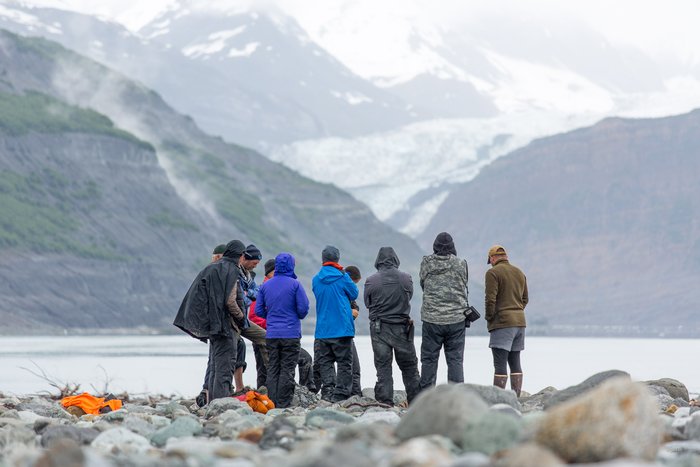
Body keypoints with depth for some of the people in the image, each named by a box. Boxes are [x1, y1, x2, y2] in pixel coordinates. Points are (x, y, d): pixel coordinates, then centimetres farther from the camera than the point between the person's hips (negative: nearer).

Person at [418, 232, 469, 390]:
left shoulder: (426, 263, -3)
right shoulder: (461, 264, -3)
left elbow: (423, 285, 8)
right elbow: (464, 286, 8)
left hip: (431, 319, 0)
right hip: (456, 318, 0)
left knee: (429, 359, 7)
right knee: (455, 359, 5)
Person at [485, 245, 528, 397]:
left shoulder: (493, 272, -7)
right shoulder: (520, 273, 16)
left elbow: (490, 299, -14)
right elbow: (525, 299, 19)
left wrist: (489, 317, -1)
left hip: (502, 322, -7)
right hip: (520, 322, 7)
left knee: (500, 364, -8)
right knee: (515, 363, 10)